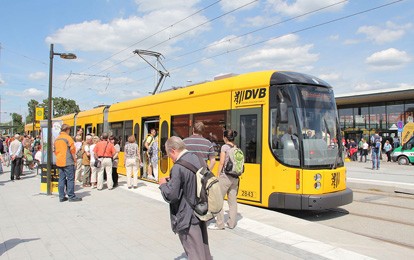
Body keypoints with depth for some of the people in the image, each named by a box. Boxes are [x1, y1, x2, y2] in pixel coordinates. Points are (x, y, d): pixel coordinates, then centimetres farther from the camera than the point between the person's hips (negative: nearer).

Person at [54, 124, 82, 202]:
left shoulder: (57, 139, 13)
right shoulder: (68, 138, -10)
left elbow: (55, 151, 18)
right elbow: (72, 150, -12)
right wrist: (74, 158, 0)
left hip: (59, 162, 7)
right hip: (68, 162, -7)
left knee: (61, 179, 9)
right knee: (70, 179, -2)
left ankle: (61, 197, 11)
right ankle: (71, 196, 0)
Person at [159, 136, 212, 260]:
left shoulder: (178, 168, -23)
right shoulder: (197, 158, 1)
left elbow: (170, 195, -22)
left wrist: (163, 184, -3)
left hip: (188, 217, -8)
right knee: (203, 245, 23)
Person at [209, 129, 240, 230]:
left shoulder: (225, 147, -8)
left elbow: (222, 163, -10)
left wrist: (218, 175, -3)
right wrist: (236, 174, 14)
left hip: (225, 176, -7)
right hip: (235, 177, 7)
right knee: (232, 200, 10)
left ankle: (220, 224, 4)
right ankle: (232, 223, 16)